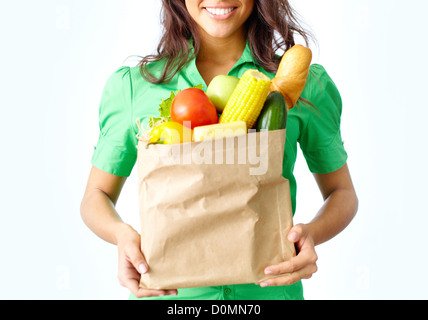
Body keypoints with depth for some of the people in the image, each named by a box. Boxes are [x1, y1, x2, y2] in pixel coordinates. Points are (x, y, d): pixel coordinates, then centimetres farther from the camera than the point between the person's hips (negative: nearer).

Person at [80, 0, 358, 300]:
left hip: (268, 289, 0)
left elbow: (342, 193, 6)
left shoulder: (305, 84, -1)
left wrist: (312, 232, -16)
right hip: (167, 291, 0)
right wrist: (122, 233, -17)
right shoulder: (131, 84, -1)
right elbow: (97, 196, 5)